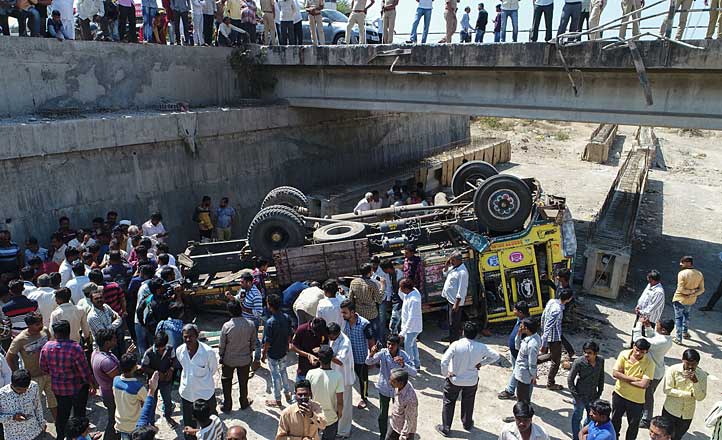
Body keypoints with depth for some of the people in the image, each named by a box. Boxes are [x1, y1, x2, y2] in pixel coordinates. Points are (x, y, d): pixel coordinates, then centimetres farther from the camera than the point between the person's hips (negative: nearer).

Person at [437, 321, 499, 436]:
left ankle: (445, 428, 25)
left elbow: (444, 361, -29)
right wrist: (481, 363, 0)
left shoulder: (456, 345, -24)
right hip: (472, 381, 3)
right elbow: (495, 356, -3)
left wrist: (445, 374, -11)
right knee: (468, 403, 25)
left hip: (454, 380, -2)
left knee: (448, 403, 16)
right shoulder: (481, 347, -15)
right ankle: (467, 424, 44)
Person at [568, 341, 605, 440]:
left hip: (593, 396, 5)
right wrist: (575, 395, -13)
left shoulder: (601, 361, -10)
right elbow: (570, 379, -14)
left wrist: (600, 391, 7)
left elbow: (601, 376, 6)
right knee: (577, 418, 11)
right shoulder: (579, 362, -23)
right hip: (580, 396, -5)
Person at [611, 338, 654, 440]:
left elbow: (644, 384, -27)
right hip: (619, 394, 3)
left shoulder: (649, 363, -21)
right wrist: (634, 379, -22)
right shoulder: (624, 354, -13)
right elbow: (615, 373, -17)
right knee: (615, 418, 24)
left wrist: (624, 378, -19)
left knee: (633, 425, 17)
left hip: (636, 400, -3)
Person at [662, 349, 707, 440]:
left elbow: (700, 397, -13)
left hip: (687, 414, 3)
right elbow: (667, 390, -18)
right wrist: (689, 394, -20)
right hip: (670, 411, -2)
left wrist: (695, 382, -29)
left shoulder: (702, 374, -10)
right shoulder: (673, 370, -16)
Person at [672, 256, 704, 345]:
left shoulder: (682, 273, -24)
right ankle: (685, 332, 44)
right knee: (686, 314, 30)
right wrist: (693, 294, -11)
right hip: (691, 301, 6)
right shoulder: (699, 274, -4)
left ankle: (679, 339, 14)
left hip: (679, 300, -6)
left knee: (678, 318, 8)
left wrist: (690, 291, -12)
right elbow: (701, 290, -3)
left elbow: (681, 289, -26)